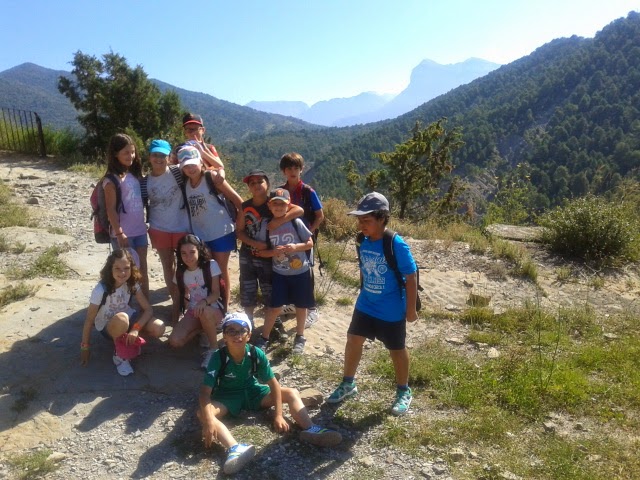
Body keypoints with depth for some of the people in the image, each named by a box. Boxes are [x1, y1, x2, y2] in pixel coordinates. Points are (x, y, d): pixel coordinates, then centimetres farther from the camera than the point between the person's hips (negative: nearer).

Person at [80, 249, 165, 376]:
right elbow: (89, 320, -20)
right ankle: (119, 355, -14)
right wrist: (85, 347, -16)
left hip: (128, 318, 4)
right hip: (107, 326, -4)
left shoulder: (132, 283, -14)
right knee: (121, 319, -41)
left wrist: (135, 329, -28)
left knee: (158, 328, -23)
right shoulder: (101, 289, -27)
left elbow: (148, 309, -14)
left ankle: (129, 341, 6)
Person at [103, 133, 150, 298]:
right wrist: (119, 233, -17)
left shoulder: (135, 174, 9)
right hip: (123, 233, -6)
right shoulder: (111, 179, -11)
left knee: (142, 269, 10)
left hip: (139, 230, 6)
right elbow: (111, 209, -14)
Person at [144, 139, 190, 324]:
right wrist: (146, 229, 4)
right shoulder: (145, 181, -2)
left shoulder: (177, 172, -9)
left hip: (182, 228, -2)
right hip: (159, 230, 3)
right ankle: (176, 304, 26)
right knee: (168, 267, 12)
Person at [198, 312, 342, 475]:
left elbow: (274, 384, -13)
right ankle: (235, 448, -54)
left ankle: (310, 430, -30)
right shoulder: (218, 357, -26)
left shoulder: (256, 354, -19)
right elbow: (205, 391, -31)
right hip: (227, 397, -3)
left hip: (252, 392, 3)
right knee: (202, 412, -35)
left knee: (292, 393, -12)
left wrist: (279, 415, -19)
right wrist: (209, 421, -45)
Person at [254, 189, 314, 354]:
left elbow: (310, 243, -4)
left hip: (300, 272, -1)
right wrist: (273, 252, -20)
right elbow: (261, 251, 0)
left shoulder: (296, 222, -11)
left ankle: (300, 337, 31)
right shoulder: (266, 226, -5)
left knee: (301, 305, 12)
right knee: (275, 306, 3)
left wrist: (295, 247, -22)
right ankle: (264, 338, 20)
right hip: (279, 273, 1)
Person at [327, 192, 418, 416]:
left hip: (392, 311, -6)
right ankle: (348, 383, 34)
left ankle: (403, 392, 34)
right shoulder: (364, 243, -5)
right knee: (353, 340, 12)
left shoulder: (396, 245, -24)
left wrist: (410, 310, -13)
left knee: (397, 350, 12)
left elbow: (410, 279, -18)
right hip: (365, 306, 6)